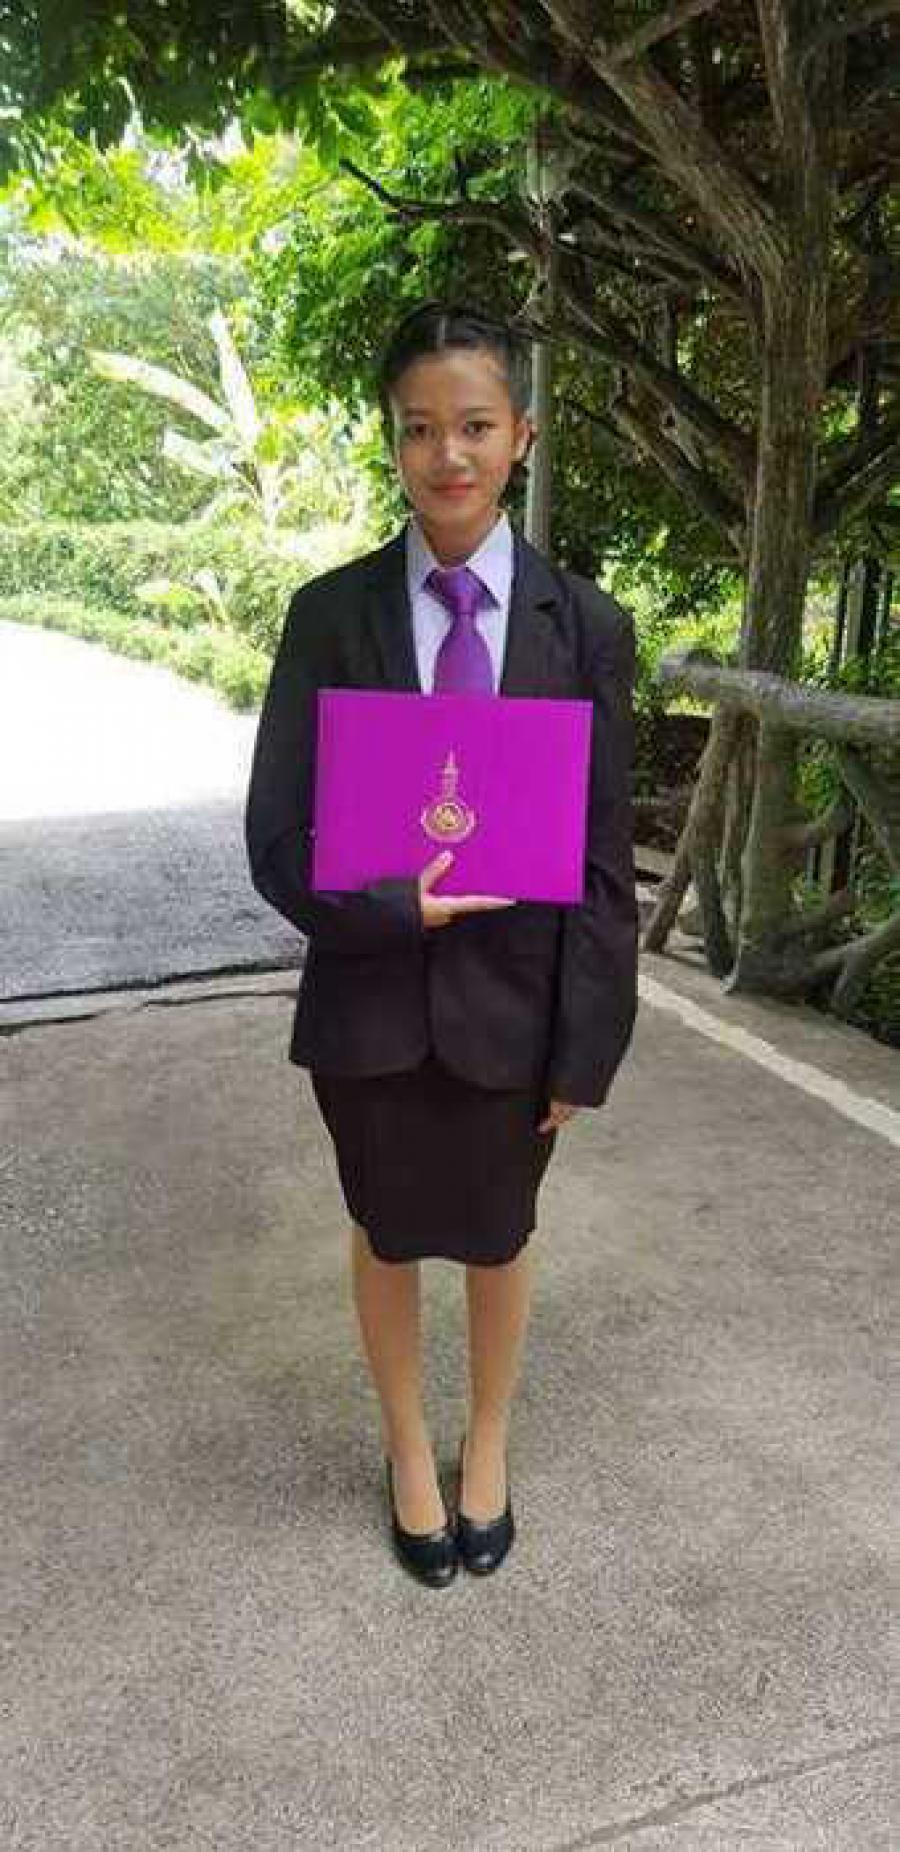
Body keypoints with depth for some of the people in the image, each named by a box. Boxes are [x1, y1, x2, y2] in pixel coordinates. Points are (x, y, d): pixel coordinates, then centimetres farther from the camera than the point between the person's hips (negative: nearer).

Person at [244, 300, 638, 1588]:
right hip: (371, 996, 1)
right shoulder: (329, 615, -6)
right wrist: (397, 908, -21)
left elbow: (605, 858, -6)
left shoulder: (586, 628, -7)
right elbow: (278, 838, -6)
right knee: (386, 1236, 20)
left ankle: (488, 1444, 48)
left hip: (511, 1000, 0)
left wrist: (585, 1050, -6)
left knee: (498, 1238, 20)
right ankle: (409, 1447, 47)